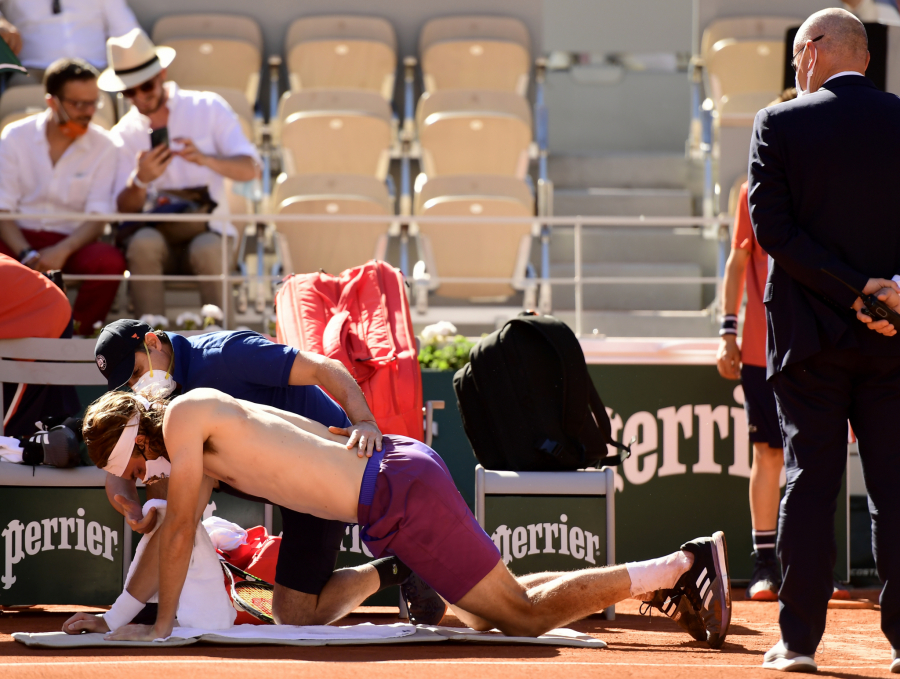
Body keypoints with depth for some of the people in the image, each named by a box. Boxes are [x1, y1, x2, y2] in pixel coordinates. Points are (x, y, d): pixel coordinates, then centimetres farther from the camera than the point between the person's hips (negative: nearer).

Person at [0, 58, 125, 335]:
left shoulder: (103, 147, 0)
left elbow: (97, 218, -5)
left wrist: (62, 251, -24)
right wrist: (26, 255, -23)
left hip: (71, 240, 1)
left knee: (110, 261, -32)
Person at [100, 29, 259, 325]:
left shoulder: (208, 108, 2)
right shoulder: (123, 135, 6)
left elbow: (249, 168, -7)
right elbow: (124, 209, -2)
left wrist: (205, 159, -27)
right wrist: (140, 181, -24)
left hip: (209, 232, -1)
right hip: (156, 235, 1)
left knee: (206, 249, -36)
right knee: (144, 242, -35)